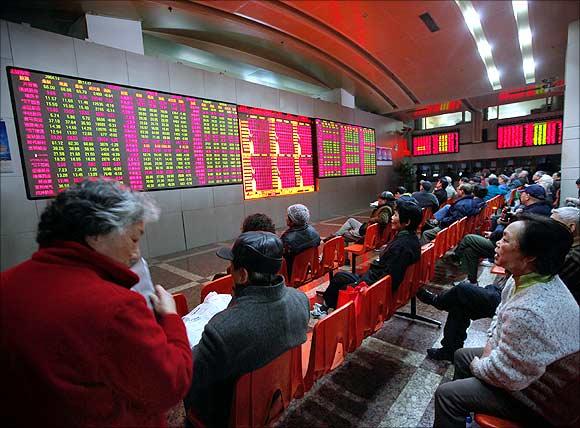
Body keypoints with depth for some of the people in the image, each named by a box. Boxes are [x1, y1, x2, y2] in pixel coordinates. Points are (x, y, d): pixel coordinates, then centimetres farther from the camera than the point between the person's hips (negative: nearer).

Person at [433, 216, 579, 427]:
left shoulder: (529, 313, -40)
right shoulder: (528, 277, -9)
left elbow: (506, 375, -28)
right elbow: (500, 315, 10)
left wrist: (477, 367, -9)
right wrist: (490, 345, 0)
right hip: (527, 366, 9)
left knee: (446, 395, -9)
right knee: (461, 355, 20)